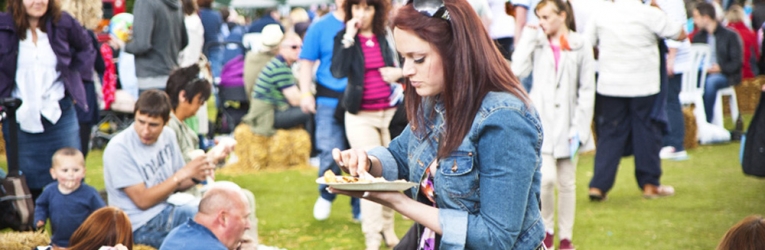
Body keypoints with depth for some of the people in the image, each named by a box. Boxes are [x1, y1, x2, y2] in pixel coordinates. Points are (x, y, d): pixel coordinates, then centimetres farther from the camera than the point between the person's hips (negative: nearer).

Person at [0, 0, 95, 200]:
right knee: (28, 185, 5)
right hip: (20, 118, -1)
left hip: (59, 114, 1)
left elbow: (86, 49, 16)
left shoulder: (63, 23, 0)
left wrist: (74, 77, 5)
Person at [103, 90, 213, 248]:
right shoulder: (118, 149, -17)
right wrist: (183, 174, -20)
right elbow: (143, 200, -17)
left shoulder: (168, 136, 4)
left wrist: (195, 178, -8)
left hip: (168, 210, 7)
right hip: (142, 224, -7)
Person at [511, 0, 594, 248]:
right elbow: (518, 69, -13)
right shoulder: (538, 44, 3)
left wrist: (580, 127, -6)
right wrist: (528, 35, -8)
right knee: (546, 178, -13)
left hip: (567, 122, 0)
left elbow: (587, 90, -1)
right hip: (542, 120, 0)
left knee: (566, 182, 9)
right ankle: (546, 230, 9)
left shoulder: (580, 46, -2)